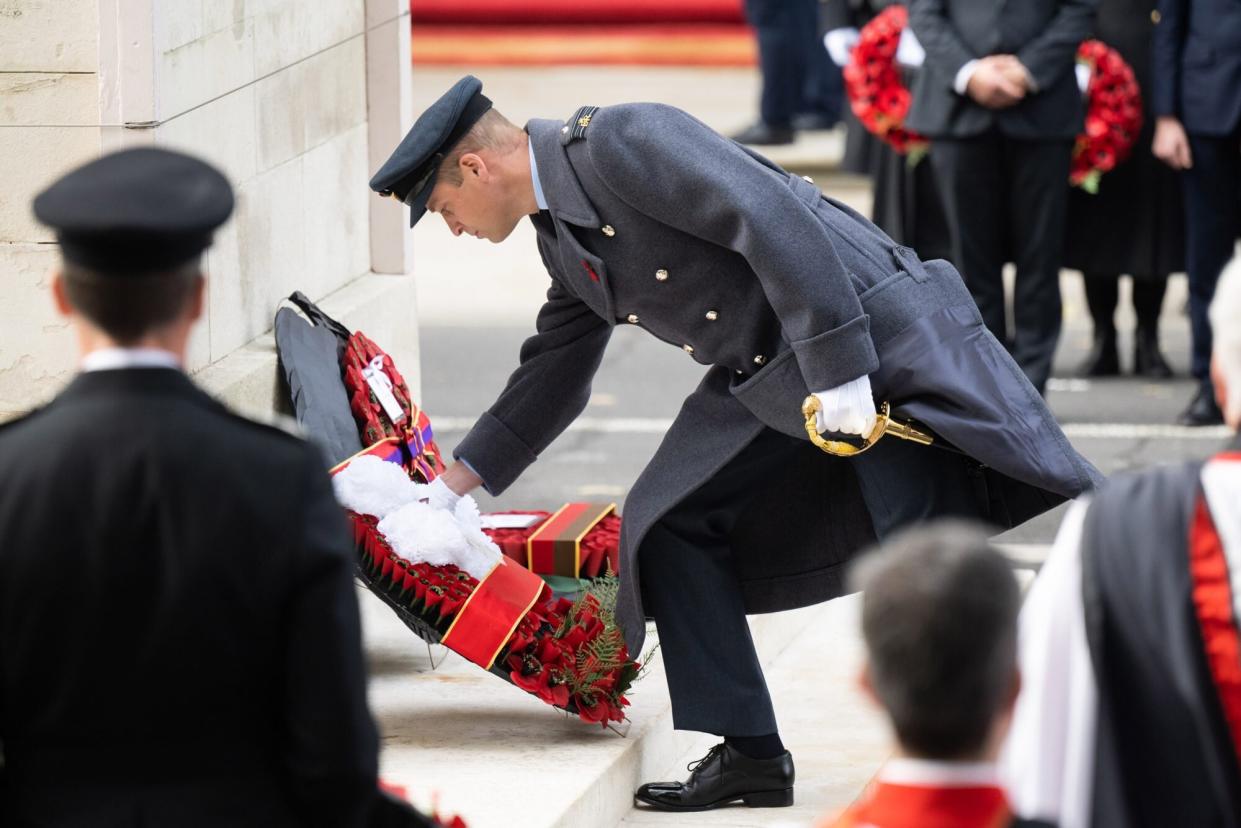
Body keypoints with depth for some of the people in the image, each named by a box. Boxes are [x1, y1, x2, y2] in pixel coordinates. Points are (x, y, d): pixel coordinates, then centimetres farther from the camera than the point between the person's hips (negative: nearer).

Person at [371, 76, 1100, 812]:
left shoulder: (620, 141, -17)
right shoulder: (562, 234, 14)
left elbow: (773, 220, -25)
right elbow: (551, 377, 28)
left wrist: (839, 372, -26)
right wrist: (449, 490, 31)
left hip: (873, 338, -10)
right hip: (771, 380, 10)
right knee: (670, 522, 6)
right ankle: (751, 756, 11)